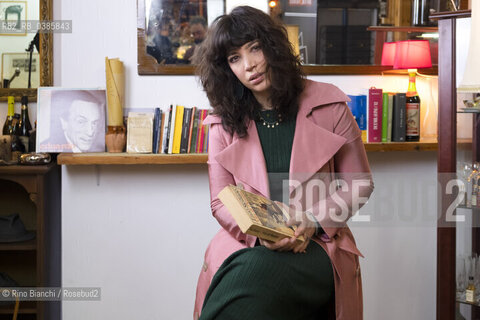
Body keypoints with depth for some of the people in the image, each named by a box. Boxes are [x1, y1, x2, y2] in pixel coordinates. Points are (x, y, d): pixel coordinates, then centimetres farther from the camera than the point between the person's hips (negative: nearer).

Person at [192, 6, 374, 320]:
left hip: (316, 246, -2)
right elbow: (221, 203, 7)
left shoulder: (328, 105, 3)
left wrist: (314, 221, -11)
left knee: (258, 272, -35)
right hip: (247, 246, 2)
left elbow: (359, 184, 7)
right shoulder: (224, 123, 9)